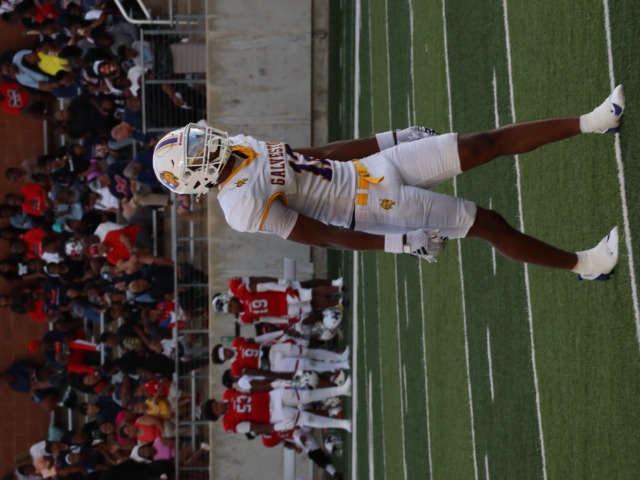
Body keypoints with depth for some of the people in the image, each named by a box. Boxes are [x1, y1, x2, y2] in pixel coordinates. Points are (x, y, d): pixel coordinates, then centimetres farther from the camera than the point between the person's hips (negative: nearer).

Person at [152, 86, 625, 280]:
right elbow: (322, 236, -18)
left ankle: (590, 122, 9)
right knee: (490, 224, -8)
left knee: (488, 142, 0)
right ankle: (583, 264, 9)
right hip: (372, 208, -7)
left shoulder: (239, 146, 1)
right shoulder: (245, 207, -22)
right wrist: (402, 243, -17)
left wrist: (394, 140, 15)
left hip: (369, 167, 7)